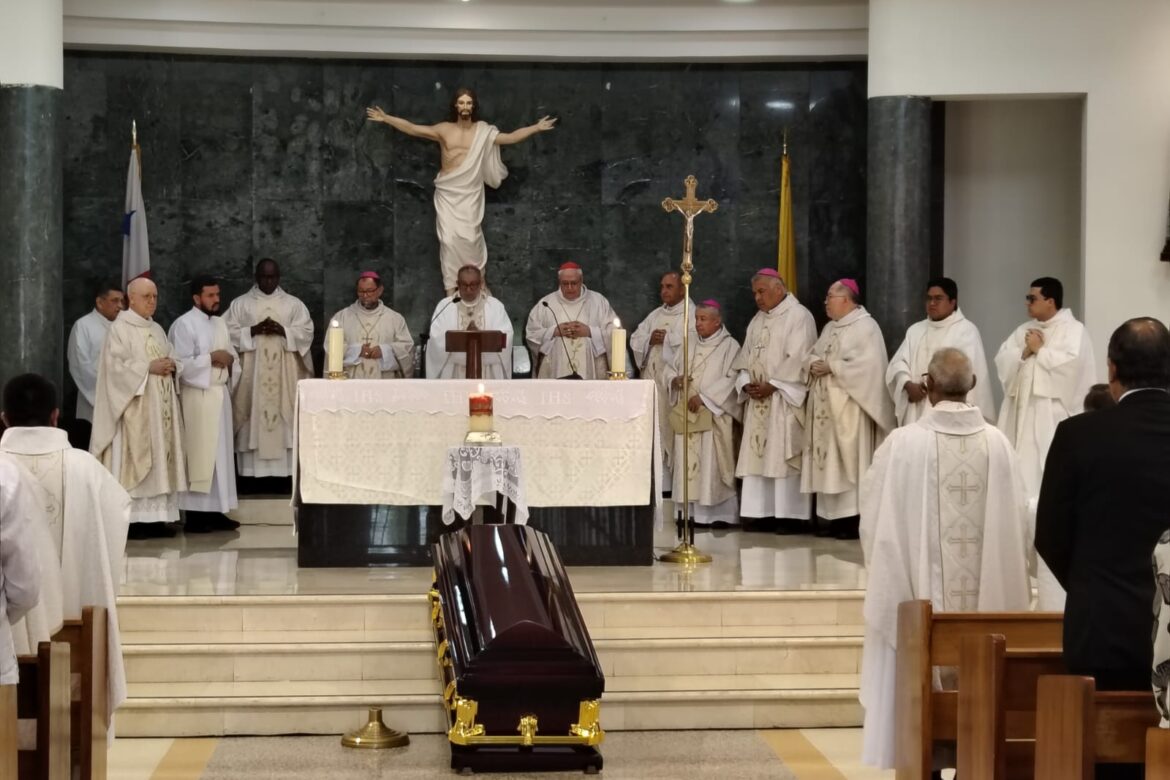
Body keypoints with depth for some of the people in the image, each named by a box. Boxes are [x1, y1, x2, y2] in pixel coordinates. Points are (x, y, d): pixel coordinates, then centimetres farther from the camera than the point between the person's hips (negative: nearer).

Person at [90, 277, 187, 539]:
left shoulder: (157, 329, 17)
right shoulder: (120, 328, -5)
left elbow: (172, 359, 19)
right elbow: (116, 365, -14)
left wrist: (172, 366, -4)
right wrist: (148, 367, -18)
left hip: (161, 405, 8)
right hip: (135, 405, -7)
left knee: (162, 458, 4)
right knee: (136, 459, -10)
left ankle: (156, 516, 7)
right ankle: (132, 519, -9)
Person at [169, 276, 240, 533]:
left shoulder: (220, 323, 15)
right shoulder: (184, 325, -9)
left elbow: (232, 356, 20)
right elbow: (180, 364, -18)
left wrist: (230, 360, -2)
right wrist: (211, 358, -16)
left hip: (220, 394, 8)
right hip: (197, 397, -8)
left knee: (220, 454, 9)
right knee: (199, 455, -7)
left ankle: (215, 510, 14)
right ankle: (193, 515, -4)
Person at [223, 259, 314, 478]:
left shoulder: (294, 304, 10)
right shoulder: (240, 304, 7)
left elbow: (307, 332, 2)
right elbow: (229, 333, 1)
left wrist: (283, 331, -13)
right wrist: (253, 331, -13)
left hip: (285, 374, 1)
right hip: (251, 374, -1)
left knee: (285, 418, -3)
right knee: (253, 419, -5)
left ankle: (286, 472, -1)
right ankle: (253, 473, -4)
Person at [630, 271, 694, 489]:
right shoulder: (655, 315, 21)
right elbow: (635, 339, 15)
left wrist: (667, 338, -10)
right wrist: (650, 339, -5)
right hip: (652, 379, 6)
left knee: (673, 432, -9)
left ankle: (675, 483, -7)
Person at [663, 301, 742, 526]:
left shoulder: (729, 346, -2)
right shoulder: (688, 345, 16)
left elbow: (731, 379, -11)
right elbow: (670, 369, 17)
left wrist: (703, 397, -16)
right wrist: (675, 380, -7)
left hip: (713, 414, -6)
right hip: (686, 414, 6)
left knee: (712, 463, -8)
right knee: (687, 462, 3)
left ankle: (717, 513, -5)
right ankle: (691, 512, 6)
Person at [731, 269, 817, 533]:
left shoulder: (799, 316, -5)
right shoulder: (757, 321, 19)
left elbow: (798, 359, -14)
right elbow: (745, 358, 16)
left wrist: (772, 385, -16)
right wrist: (746, 383, -3)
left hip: (784, 400, -7)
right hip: (758, 401, 7)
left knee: (783, 455, -9)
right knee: (758, 455, 3)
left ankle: (791, 514, -6)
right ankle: (764, 512, 6)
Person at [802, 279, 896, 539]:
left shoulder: (865, 326, -8)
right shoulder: (830, 328, 19)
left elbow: (867, 363, -19)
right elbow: (812, 355, 17)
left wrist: (831, 367, -16)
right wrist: (814, 364, -7)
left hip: (849, 407, -8)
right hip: (826, 406, 8)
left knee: (850, 459, -9)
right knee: (829, 461, 6)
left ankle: (855, 518, -7)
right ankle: (836, 516, 9)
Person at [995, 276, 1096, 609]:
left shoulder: (1073, 330, -4)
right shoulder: (1024, 331, 17)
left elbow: (1069, 363, -20)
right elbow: (1001, 361, 8)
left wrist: (1040, 350, -8)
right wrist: (1024, 352, -9)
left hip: (1052, 416, -7)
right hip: (1022, 414, 7)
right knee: (1022, 477, 5)